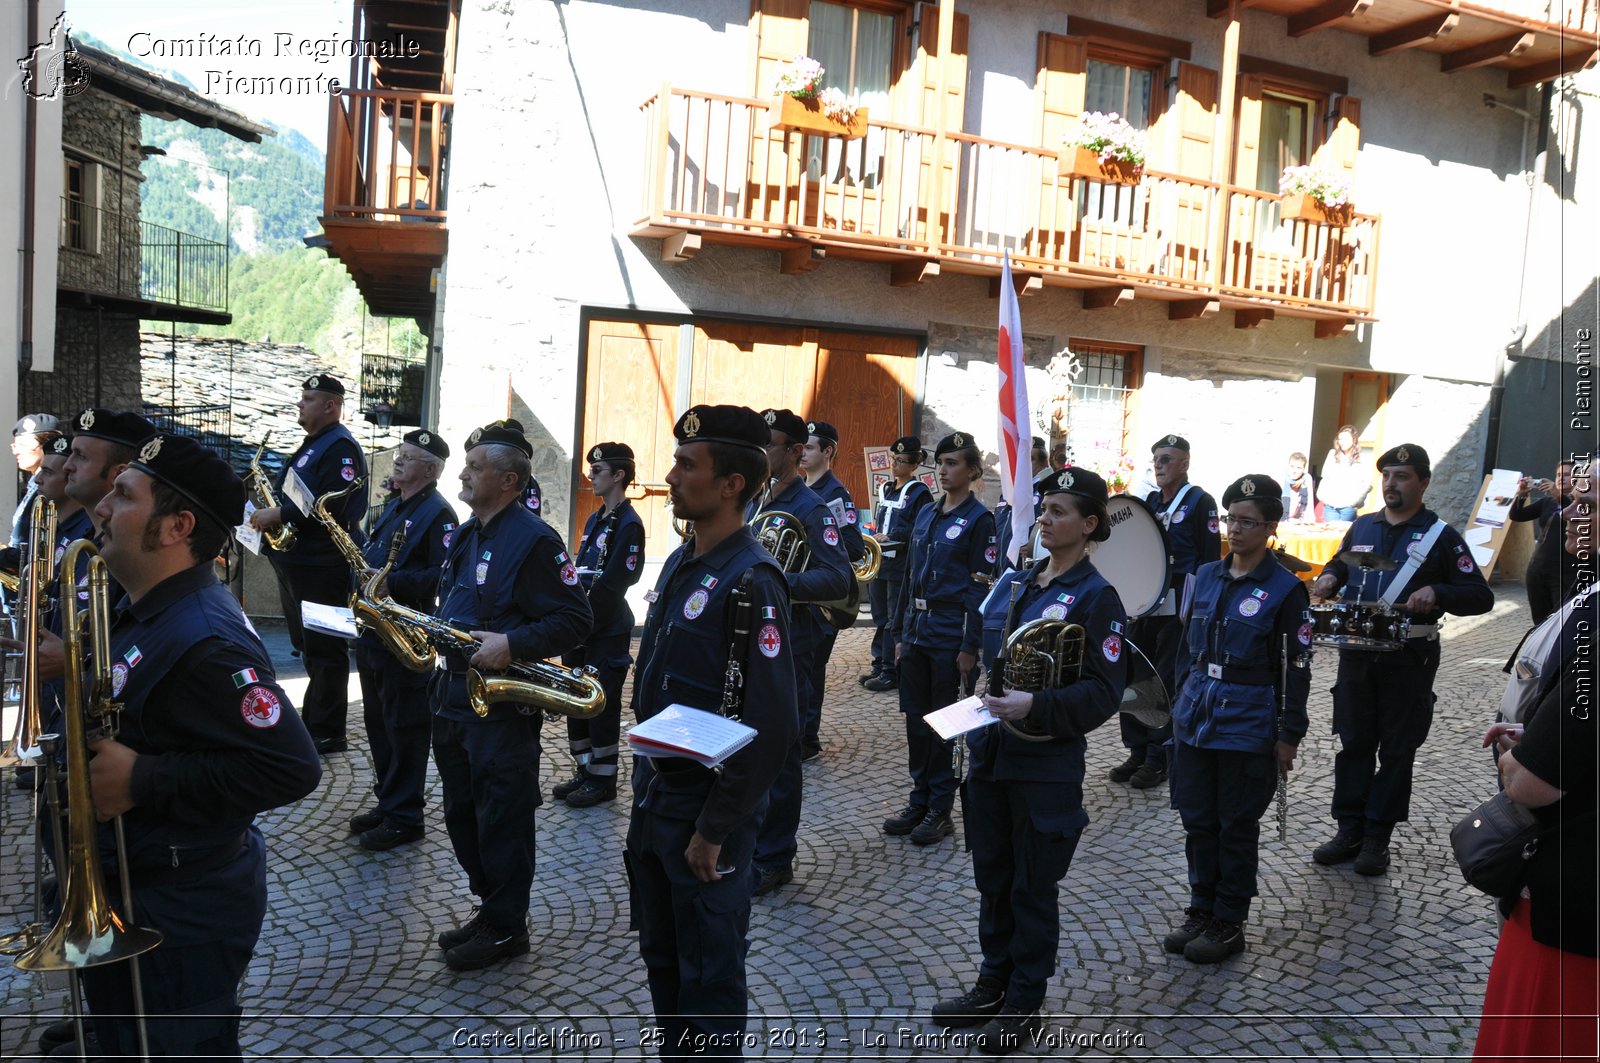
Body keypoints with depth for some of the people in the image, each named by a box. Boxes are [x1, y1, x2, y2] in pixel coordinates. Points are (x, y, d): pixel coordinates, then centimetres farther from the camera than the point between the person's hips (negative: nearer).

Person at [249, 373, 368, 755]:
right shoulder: (311, 446, 19)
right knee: (307, 645, 16)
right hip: (296, 561, 11)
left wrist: (279, 515, -21)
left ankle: (327, 734, 1)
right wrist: (268, 513, 11)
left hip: (323, 566, -11)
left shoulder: (340, 447, -12)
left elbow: (333, 506, -24)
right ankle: (313, 723, 26)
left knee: (324, 649, -5)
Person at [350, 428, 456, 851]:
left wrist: (390, 583, -27)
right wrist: (364, 569, 6)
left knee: (404, 728, -1)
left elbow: (442, 576, -23)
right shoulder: (394, 506, 16)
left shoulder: (437, 514, -14)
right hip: (373, 627, 10)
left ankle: (405, 818, 8)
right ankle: (386, 801, 29)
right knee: (377, 723, 17)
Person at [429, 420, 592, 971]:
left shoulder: (534, 540, -15)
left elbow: (575, 619, -19)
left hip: (502, 705, -9)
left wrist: (510, 643, -27)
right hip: (452, 694, 9)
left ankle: (506, 927, 17)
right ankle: (490, 906, 33)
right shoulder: (464, 536, 14)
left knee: (501, 822, 3)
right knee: (462, 816, 17)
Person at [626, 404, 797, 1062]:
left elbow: (772, 727, -24)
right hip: (654, 798, 8)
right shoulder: (679, 563, 6)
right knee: (660, 955, 22)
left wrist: (715, 829, -19)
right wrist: (645, 787, 14)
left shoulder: (751, 581, -21)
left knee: (709, 974, 9)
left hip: (707, 811, -8)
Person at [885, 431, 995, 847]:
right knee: (916, 719, 12)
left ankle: (941, 810, 14)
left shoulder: (979, 519, -8)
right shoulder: (926, 514, 12)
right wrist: (903, 634, 13)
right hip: (918, 627, 6)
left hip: (951, 633, -6)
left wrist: (970, 646, -15)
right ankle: (919, 801, 24)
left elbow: (980, 586, -11)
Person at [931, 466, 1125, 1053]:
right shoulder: (1016, 580, 8)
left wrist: (1036, 706, -28)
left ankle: (1025, 1005, 24)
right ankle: (993, 985, 34)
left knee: (1032, 888, 7)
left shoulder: (1096, 597, -12)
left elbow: (1103, 692, -16)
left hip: (1046, 762, -7)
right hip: (991, 751, 7)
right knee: (991, 875, 17)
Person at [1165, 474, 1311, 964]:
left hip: (1248, 726, -5)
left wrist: (1289, 736, -9)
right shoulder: (1207, 576, 7)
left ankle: (1229, 923, 20)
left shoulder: (1286, 589, -9)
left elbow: (1296, 666, -8)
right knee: (1197, 820, 13)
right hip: (1195, 716, 5)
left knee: (1237, 826, 7)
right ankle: (1201, 910, 27)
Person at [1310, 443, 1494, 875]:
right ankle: (1349, 831, 18)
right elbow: (1341, 563, 25)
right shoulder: (1362, 526, 8)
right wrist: (1328, 577, 1)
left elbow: (1481, 596, -7)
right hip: (1356, 654, 4)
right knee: (1353, 743, 9)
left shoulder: (1440, 535, -4)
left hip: (1408, 660, -4)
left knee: (1396, 751, 5)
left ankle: (1377, 839, 15)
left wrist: (1436, 593, -25)